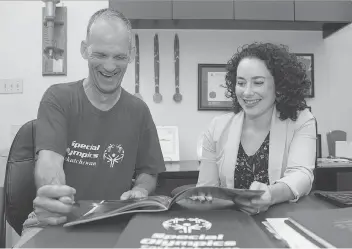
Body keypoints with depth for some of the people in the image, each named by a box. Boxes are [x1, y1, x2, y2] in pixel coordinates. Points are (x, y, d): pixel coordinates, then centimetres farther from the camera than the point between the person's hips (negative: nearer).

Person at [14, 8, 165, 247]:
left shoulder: (138, 111, 3)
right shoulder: (58, 98, -4)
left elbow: (148, 172, 9)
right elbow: (49, 158, -19)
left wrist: (140, 191, -14)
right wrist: (52, 195, -41)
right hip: (54, 220, -2)